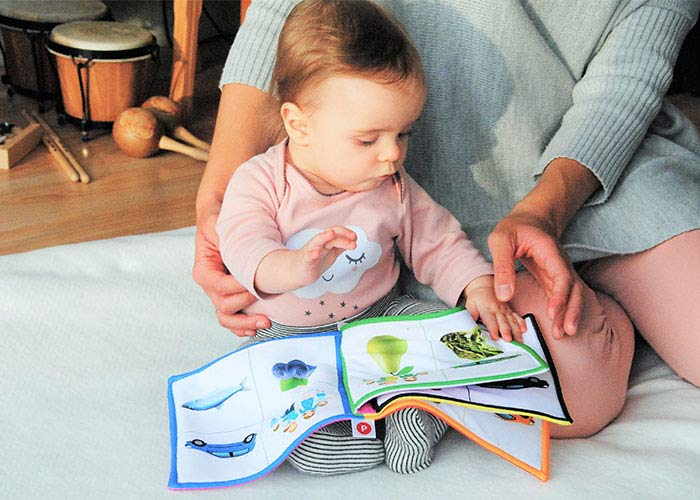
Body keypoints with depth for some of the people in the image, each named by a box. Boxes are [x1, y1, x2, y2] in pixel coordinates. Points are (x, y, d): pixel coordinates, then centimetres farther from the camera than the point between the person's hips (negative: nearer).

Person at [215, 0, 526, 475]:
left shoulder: (395, 187, -4)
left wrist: (479, 289, -17)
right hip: (288, 330, -2)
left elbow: (439, 243, 2)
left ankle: (416, 418, -21)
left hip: (379, 315, 3)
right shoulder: (260, 182, -15)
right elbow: (245, 248, -28)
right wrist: (295, 267, -50)